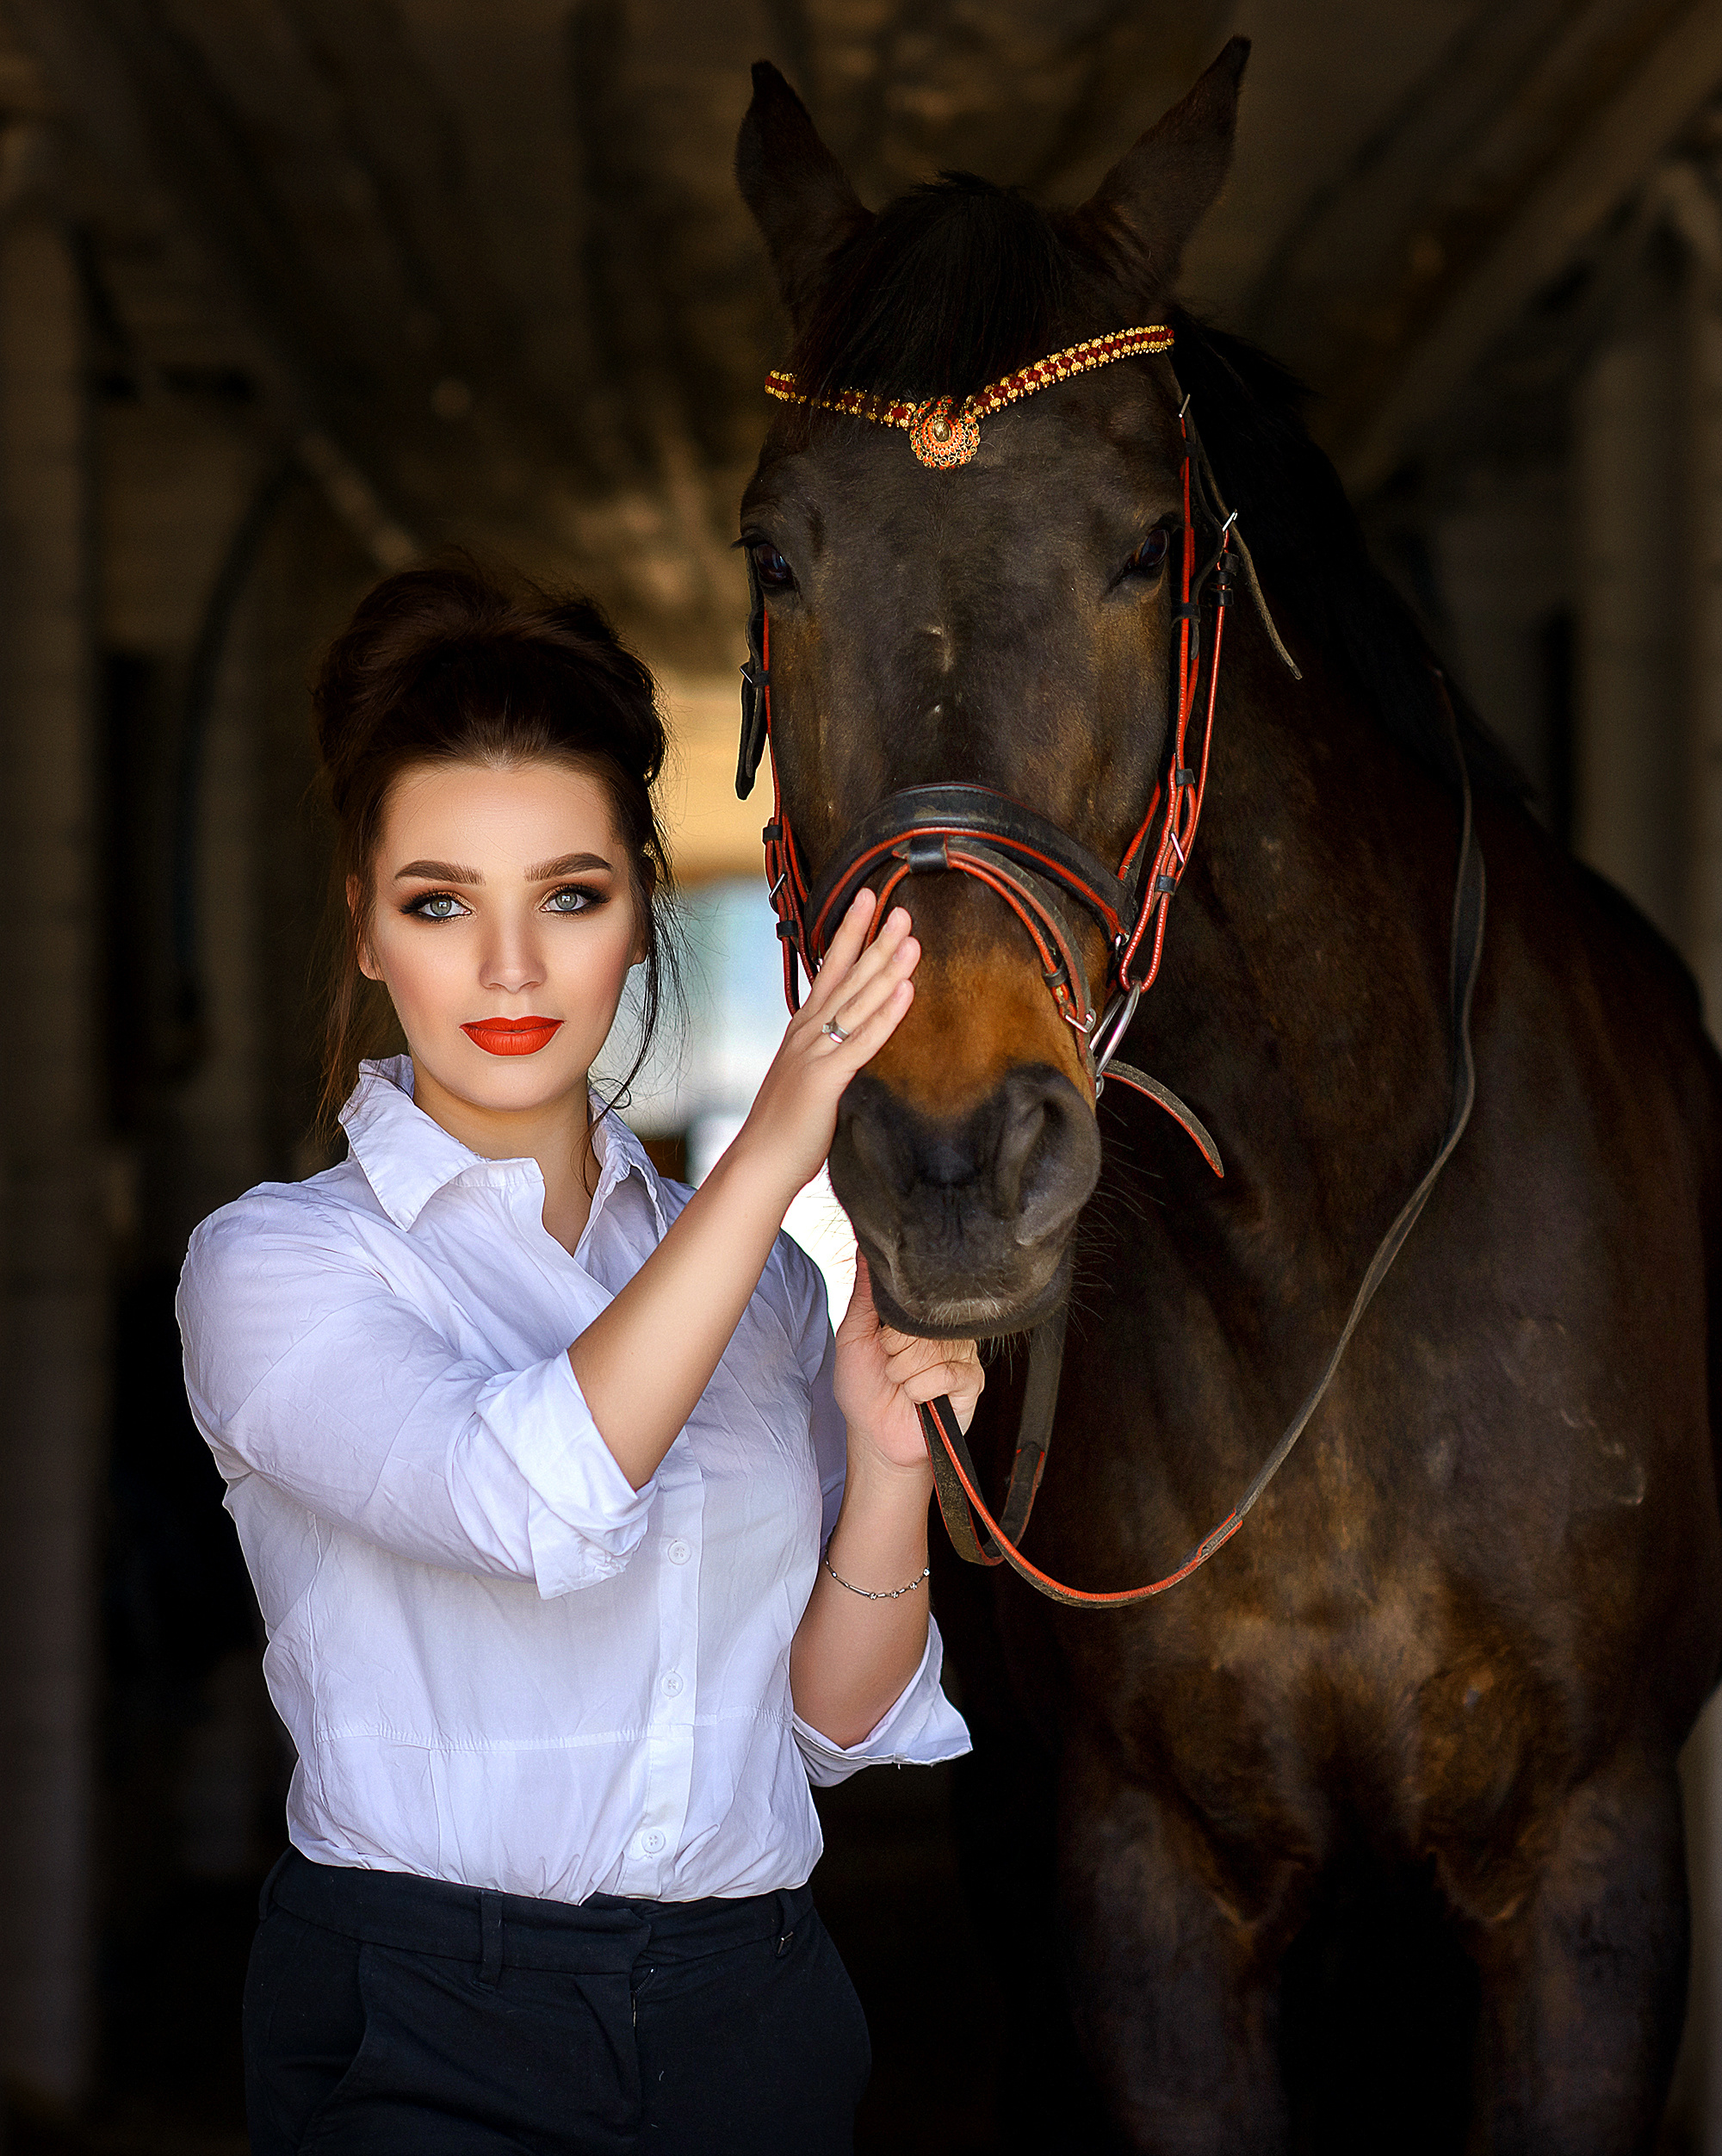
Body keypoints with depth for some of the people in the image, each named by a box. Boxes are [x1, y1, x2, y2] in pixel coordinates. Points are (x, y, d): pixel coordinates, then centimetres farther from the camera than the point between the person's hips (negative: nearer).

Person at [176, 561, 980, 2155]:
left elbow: (837, 1722, 9)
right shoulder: (276, 1262, -4)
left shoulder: (757, 1270, 10)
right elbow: (533, 1502, -24)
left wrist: (889, 1467, -8)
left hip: (758, 2015, 3)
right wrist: (773, 1151, -22)